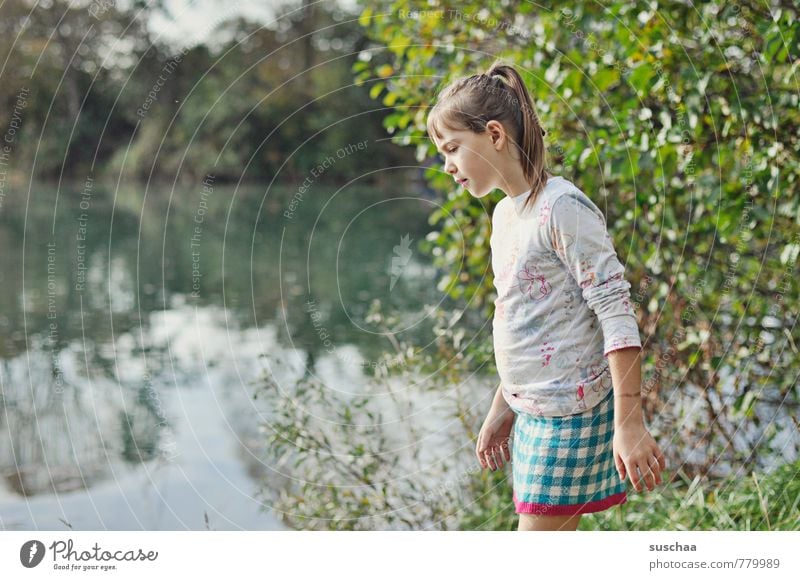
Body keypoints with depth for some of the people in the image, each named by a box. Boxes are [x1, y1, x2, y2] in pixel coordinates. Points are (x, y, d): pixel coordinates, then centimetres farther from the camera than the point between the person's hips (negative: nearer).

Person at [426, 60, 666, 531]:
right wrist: (502, 410, 23)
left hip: (572, 413, -9)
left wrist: (629, 423, -21)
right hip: (532, 413, 9)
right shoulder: (504, 214, 12)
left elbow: (617, 314, -19)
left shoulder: (562, 208, -16)